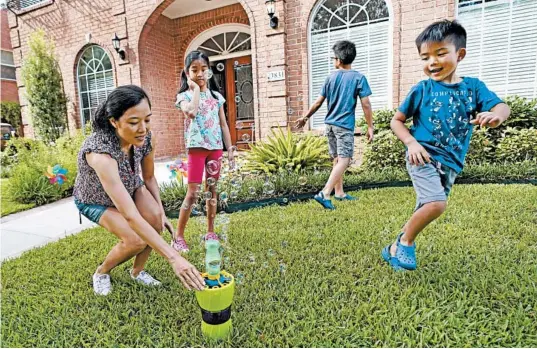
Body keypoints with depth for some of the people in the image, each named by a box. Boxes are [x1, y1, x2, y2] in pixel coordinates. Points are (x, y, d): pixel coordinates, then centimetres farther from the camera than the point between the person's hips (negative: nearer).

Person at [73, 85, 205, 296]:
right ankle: (101, 272, 11)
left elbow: (149, 177, -3)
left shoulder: (146, 138, -25)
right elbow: (131, 217, -48)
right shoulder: (100, 152, -43)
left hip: (129, 187, 5)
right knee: (136, 240, -22)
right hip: (94, 200, -4)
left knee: (155, 220, -21)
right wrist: (173, 258, -52)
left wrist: (161, 213, -12)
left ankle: (138, 271, 7)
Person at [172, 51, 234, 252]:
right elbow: (191, 112, -25)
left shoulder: (216, 96, 11)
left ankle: (210, 232, 22)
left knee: (212, 190, 10)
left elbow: (223, 124, 11)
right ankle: (178, 236, 7)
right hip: (196, 147, -4)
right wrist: (195, 89, -11)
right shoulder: (185, 96, -1)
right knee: (193, 193, -6)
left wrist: (230, 148, 7)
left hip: (215, 147, 4)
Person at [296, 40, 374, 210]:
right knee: (344, 160, -8)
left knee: (337, 159, 14)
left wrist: (306, 117, 22)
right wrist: (370, 126, -1)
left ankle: (339, 193, 23)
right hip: (345, 125, -5)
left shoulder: (331, 77, 8)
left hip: (330, 124, 6)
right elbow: (366, 104, -8)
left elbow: (318, 102, 10)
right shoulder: (359, 77, -3)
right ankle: (324, 193, -20)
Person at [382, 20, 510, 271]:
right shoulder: (422, 89, -3)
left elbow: (502, 107, -5)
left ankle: (396, 247, 31)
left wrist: (495, 115, -30)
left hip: (451, 163, 5)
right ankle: (405, 243, 1)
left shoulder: (473, 86, 5)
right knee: (436, 203, -23)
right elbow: (397, 120, 1)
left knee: (427, 209, 12)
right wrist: (411, 142, -15)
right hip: (423, 157, -4)